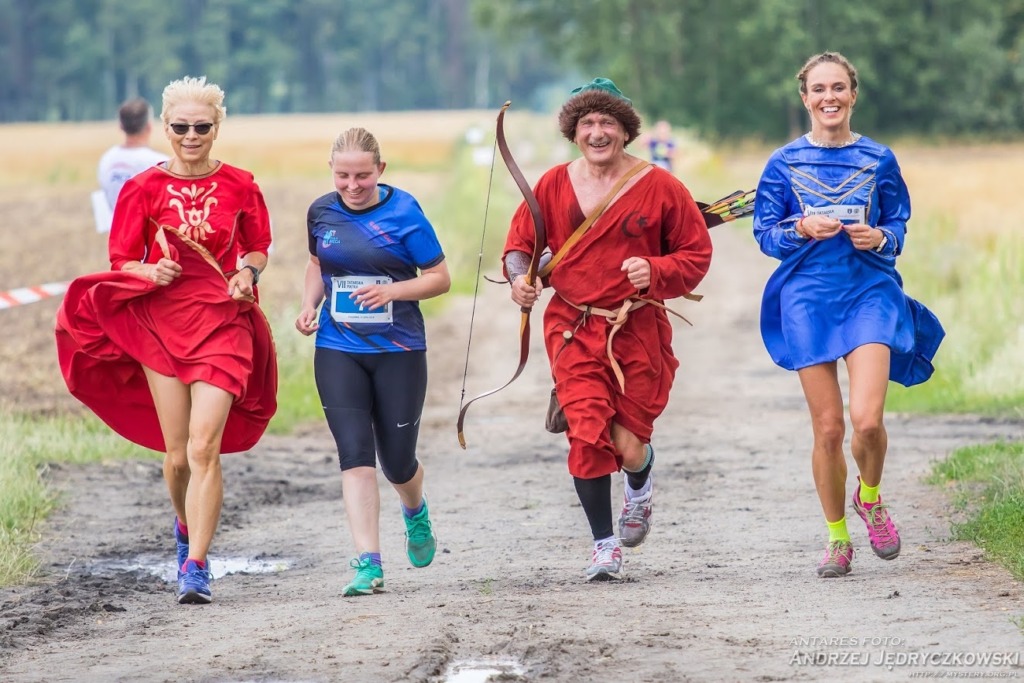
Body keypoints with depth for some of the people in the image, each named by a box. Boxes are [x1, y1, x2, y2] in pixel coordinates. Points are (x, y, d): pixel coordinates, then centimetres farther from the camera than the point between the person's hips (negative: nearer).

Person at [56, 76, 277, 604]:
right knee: (177, 455, 5)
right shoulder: (144, 189, 1)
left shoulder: (240, 187, 2)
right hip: (159, 326, 1)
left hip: (223, 327, -1)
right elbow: (121, 261, 6)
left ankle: (194, 566, -13)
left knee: (204, 447, -14)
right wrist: (151, 272, -15)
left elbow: (257, 250, 16)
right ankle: (187, 527, 37)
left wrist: (246, 274, -5)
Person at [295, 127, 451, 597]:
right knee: (355, 455, -11)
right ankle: (369, 565, -13)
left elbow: (440, 278, -5)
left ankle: (415, 511, 44)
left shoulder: (403, 212, -9)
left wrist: (392, 291, -21)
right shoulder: (322, 212, 3)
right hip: (338, 351, 2)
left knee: (396, 460, 7)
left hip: (398, 351, -2)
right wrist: (309, 305, 2)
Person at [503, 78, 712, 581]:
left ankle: (640, 483, 37)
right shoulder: (554, 185, 3)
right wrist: (520, 277, -8)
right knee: (588, 435, -13)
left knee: (629, 445, -3)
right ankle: (605, 545, 3)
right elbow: (521, 242, 13)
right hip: (573, 329, 1)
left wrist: (655, 271, -16)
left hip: (639, 330, -1)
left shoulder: (659, 187, -2)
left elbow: (696, 255, 3)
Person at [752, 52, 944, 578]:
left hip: (870, 294, 0)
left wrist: (879, 237, -11)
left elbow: (899, 228, 11)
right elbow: (765, 233, 6)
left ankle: (870, 497, 15)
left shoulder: (879, 159, 5)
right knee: (827, 427, 1)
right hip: (809, 300, 1)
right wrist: (802, 229, -14)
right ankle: (837, 538, 19)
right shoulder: (785, 163, 4)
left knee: (866, 419, -17)